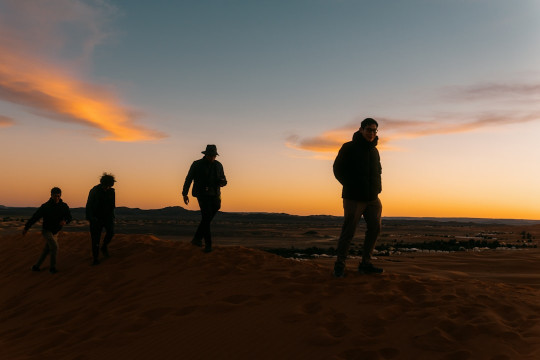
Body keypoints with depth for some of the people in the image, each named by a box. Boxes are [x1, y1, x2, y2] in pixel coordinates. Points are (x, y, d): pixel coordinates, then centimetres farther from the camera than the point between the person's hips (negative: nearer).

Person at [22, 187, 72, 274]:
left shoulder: (64, 206, -6)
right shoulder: (45, 206, -15)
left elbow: (69, 217, -5)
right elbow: (35, 217, -9)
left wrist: (65, 221, -29)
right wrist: (26, 228, -4)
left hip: (55, 232, 5)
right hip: (46, 231, -5)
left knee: (47, 250, 12)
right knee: (55, 247, -21)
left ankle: (36, 266, 27)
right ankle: (52, 267, -8)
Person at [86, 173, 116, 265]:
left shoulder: (111, 191, 3)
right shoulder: (94, 191, -8)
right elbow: (89, 205, -5)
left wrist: (112, 216, 12)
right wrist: (91, 217, -12)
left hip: (107, 216, 2)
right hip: (96, 217, -2)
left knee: (111, 231, -23)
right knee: (95, 238, -2)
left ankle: (105, 246, 5)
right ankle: (96, 258, 9)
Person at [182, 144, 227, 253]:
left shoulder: (218, 165, 8)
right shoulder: (197, 164, -2)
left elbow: (224, 181, 14)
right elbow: (188, 179, 5)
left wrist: (222, 182, -10)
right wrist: (184, 194, 5)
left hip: (214, 196, 4)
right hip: (202, 195, -4)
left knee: (207, 219, 7)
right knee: (207, 217, -16)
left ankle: (197, 239, 23)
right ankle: (208, 244, -11)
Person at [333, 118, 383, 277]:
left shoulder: (374, 151, 15)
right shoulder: (349, 148, -3)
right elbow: (338, 169, -2)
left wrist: (377, 186, 10)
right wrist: (352, 186, -8)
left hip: (372, 198, 7)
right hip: (354, 198, -6)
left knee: (374, 228, 2)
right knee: (348, 232, -5)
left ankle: (365, 264, 12)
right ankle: (339, 265, 7)